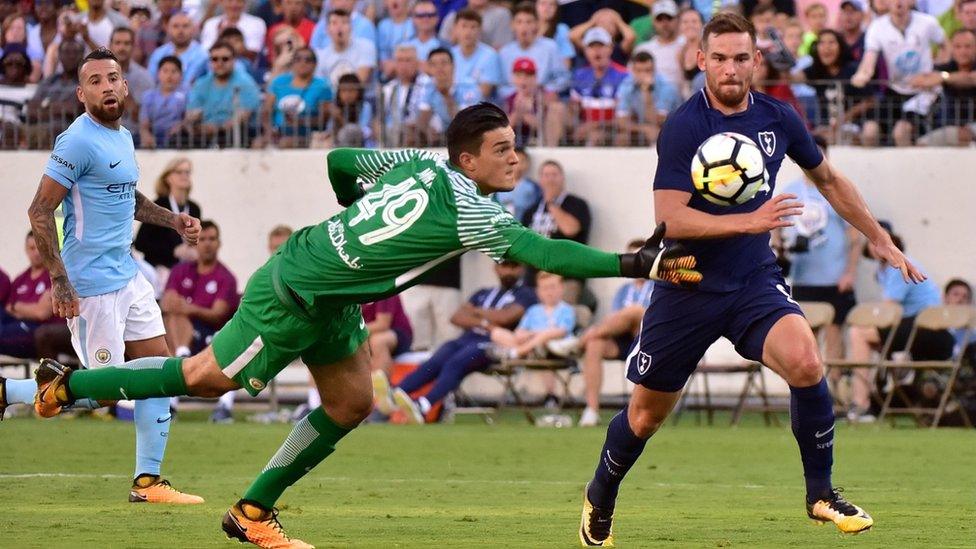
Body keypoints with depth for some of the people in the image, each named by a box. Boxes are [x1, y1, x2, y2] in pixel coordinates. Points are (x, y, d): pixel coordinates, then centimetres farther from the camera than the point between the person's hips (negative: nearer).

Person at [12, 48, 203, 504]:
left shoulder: (123, 138, 12)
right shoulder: (79, 141, -16)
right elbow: (40, 212, -18)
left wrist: (173, 221, 17)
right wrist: (59, 282, -23)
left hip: (128, 274, 9)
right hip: (92, 286, -9)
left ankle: (147, 480, 12)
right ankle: (6, 394, 8)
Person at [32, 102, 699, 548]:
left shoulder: (420, 163, -1)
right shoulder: (470, 211, -25)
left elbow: (341, 161, 11)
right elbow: (541, 252, -31)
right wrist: (634, 265, -31)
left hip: (331, 301, 9)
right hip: (291, 295, -9)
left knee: (351, 404, 9)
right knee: (209, 378, 4)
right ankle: (68, 384, 19)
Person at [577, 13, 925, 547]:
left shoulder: (778, 118, -1)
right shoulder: (683, 127, -16)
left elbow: (828, 178, 17)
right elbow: (670, 219, -24)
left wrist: (880, 240, 20)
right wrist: (751, 222, -33)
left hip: (755, 282, 3)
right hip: (687, 285, -3)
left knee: (805, 362, -26)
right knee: (646, 415, 9)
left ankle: (821, 493, -8)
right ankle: (599, 499, 38)